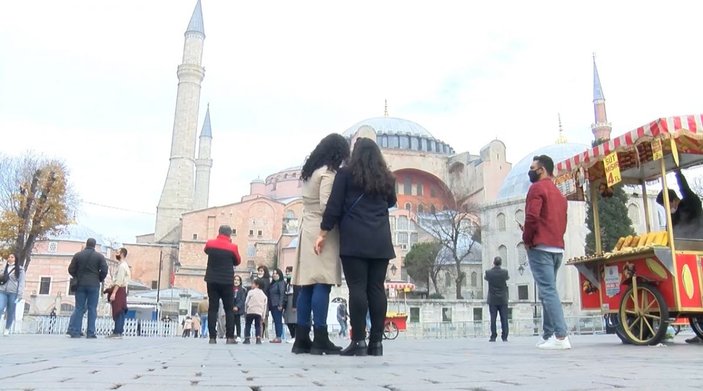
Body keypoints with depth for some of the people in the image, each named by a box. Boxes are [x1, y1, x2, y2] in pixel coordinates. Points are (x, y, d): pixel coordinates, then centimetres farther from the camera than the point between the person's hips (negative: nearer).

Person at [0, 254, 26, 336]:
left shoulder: (19, 269, 4)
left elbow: (21, 282, -1)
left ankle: (7, 329, 12)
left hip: (13, 293, -2)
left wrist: (19, 295, -8)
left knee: (10, 312, 3)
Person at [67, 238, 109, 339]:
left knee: (79, 308, 7)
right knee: (92, 309, 1)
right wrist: (100, 279, 9)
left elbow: (71, 270, 4)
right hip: (94, 285, -2)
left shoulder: (77, 255, 5)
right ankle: (90, 333, -1)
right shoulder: (99, 256, -1)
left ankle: (75, 331, 3)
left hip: (80, 285, 2)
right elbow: (104, 270, -8)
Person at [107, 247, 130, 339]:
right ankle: (118, 331, 12)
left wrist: (113, 293, -23)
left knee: (118, 312, -9)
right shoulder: (124, 265, 19)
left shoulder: (122, 266, -12)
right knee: (118, 313, 10)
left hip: (119, 290, -10)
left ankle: (117, 332, -10)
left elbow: (119, 281, -20)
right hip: (121, 290, 10)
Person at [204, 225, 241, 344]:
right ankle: (230, 337, -1)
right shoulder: (232, 247, -7)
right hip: (227, 282, -2)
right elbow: (237, 262, 8)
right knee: (229, 309, 4)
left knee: (212, 309, 3)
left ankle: (212, 337, -1)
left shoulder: (210, 243, 0)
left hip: (212, 281, 2)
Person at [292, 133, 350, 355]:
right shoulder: (328, 172, -8)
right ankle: (320, 339, -11)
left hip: (307, 230, 8)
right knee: (322, 284, -10)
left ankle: (301, 339, 3)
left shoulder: (309, 172, 19)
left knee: (307, 285, 4)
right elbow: (326, 206, -16)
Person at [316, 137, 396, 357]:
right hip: (380, 240, 4)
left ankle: (359, 342, -9)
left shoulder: (346, 174, 5)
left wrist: (323, 233, 1)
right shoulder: (386, 178, 15)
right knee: (376, 289, 2)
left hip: (354, 239, -3)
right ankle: (376, 343, 2)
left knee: (357, 288, -6)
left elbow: (334, 206, -1)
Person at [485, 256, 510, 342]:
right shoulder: (504, 272, -7)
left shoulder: (488, 272, -8)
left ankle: (493, 337, 0)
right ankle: (504, 337, 2)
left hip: (492, 300, 0)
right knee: (504, 319, 4)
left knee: (493, 319, 1)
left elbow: (485, 278, 14)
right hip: (503, 299, 0)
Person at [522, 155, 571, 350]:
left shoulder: (537, 188, -5)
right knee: (549, 290, 11)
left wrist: (527, 240, -5)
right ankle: (549, 335, 12)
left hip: (540, 247, -9)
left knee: (548, 291, -12)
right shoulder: (558, 193, 23)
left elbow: (532, 217, -16)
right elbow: (562, 222, 22)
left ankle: (561, 336, -18)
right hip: (557, 248, 9)